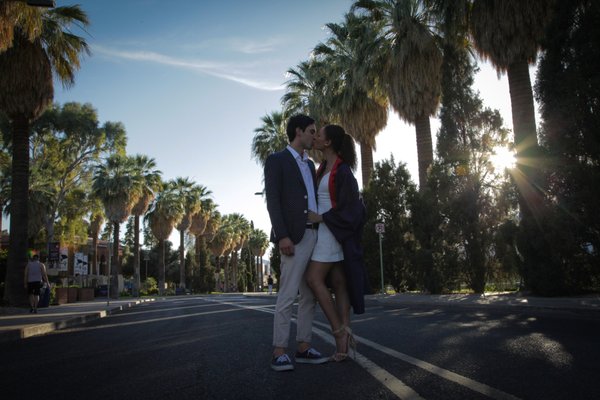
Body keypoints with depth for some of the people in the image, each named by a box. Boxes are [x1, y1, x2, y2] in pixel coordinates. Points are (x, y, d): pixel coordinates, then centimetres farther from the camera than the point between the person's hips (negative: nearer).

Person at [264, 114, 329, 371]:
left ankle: (304, 348, 14)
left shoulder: (310, 165, 22)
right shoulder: (276, 160, 0)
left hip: (315, 235, 8)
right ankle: (279, 352, -3)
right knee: (288, 295, -9)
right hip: (294, 236, -8)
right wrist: (282, 236, -20)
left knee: (309, 295, 8)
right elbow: (273, 201, -10)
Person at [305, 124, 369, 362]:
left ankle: (339, 330, -6)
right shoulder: (324, 168, 14)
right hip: (326, 230, 9)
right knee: (338, 283, 3)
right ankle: (343, 342, 3)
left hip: (334, 231, -9)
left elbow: (351, 206, -16)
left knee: (314, 279, -13)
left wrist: (320, 218, -15)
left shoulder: (342, 170, -13)